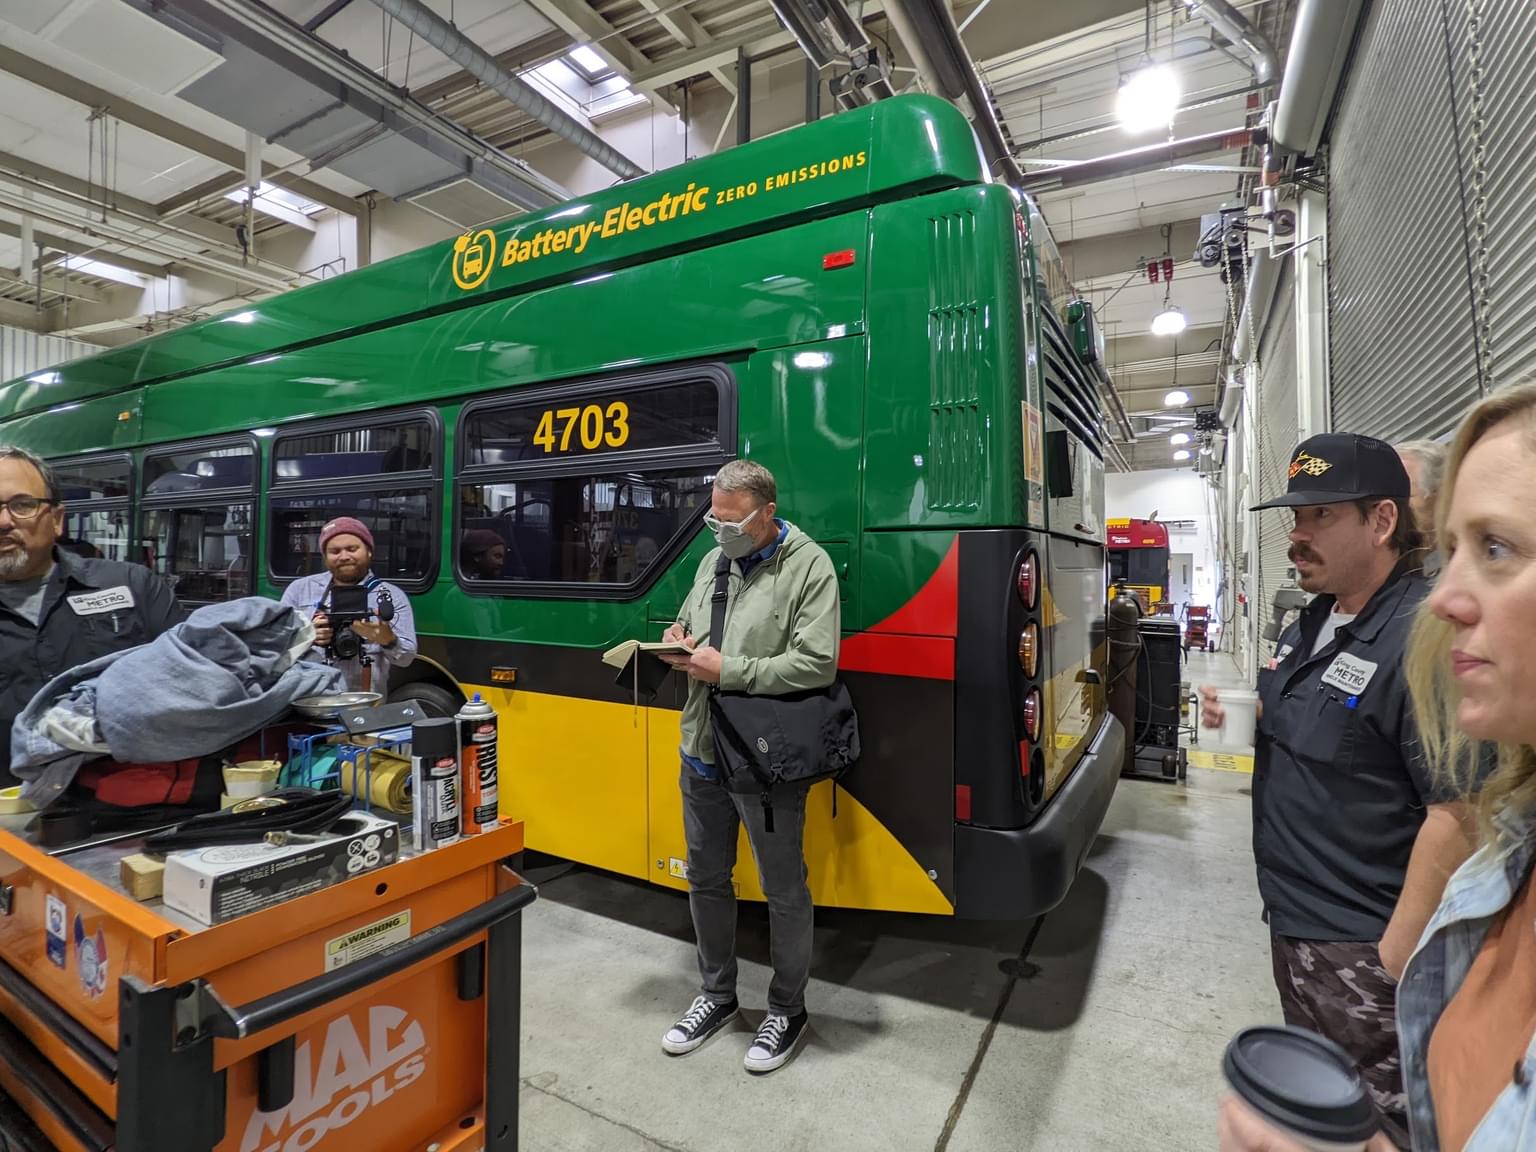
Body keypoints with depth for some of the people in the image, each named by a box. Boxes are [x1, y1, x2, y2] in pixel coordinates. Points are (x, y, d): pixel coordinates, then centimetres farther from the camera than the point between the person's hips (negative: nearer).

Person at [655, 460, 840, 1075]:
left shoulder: (809, 567, -13)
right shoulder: (714, 561, 8)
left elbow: (817, 664, -21)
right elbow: (687, 621, 21)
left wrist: (727, 670, -21)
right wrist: (677, 638, -4)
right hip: (702, 753, 7)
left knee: (784, 891, 11)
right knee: (706, 878, 20)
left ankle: (787, 1009, 35)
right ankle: (717, 994, 42)